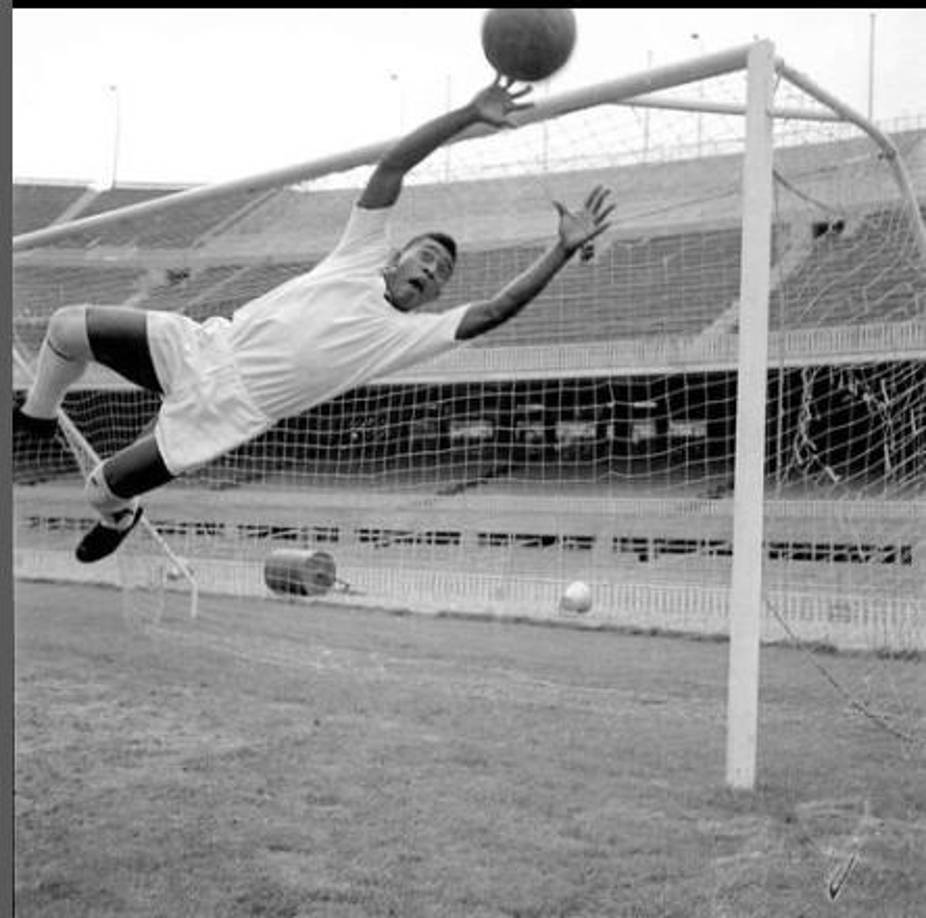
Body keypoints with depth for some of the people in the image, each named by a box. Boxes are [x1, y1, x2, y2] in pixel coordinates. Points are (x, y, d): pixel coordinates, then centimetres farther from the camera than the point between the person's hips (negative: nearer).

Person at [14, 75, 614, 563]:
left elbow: (495, 310, -14)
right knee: (69, 328, -4)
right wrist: (470, 114, -15)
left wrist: (565, 250, -19)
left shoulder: (414, 335, -3)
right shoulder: (364, 253, 1)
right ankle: (38, 418, 27)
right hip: (205, 347, 3)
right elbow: (393, 165, -7)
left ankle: (118, 518, 38)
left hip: (227, 413, -2)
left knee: (105, 491, -2)